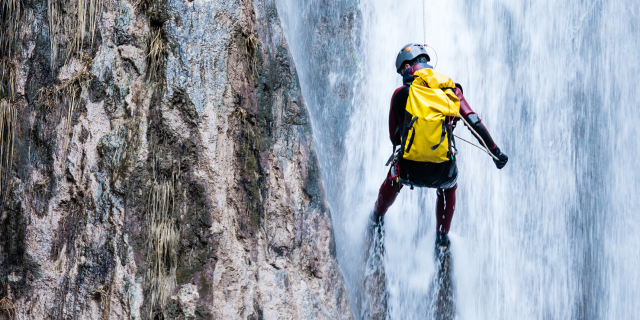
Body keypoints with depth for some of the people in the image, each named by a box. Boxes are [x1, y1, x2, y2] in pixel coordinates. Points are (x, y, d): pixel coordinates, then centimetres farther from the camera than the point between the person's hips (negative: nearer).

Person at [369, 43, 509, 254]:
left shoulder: (400, 94, 3)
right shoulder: (449, 89, 4)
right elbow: (474, 122, -3)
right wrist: (495, 151, 5)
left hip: (410, 170, 0)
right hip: (441, 172, 0)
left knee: (393, 179, 39)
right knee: (449, 186, 40)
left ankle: (377, 218, 62)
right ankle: (442, 239, 44)